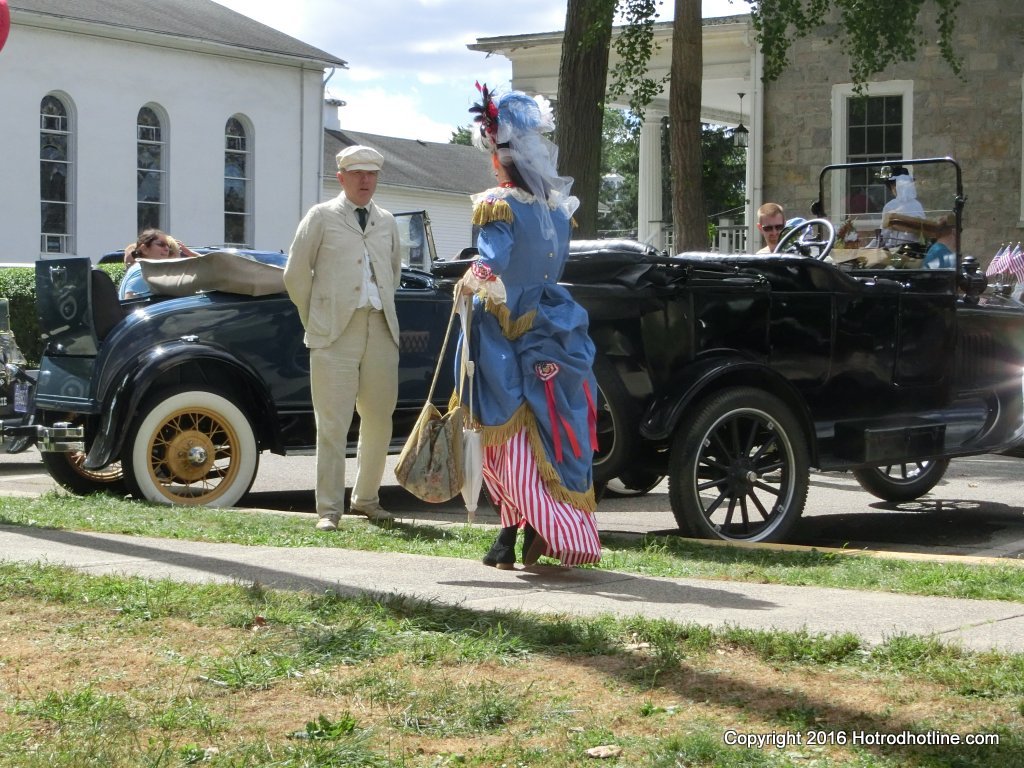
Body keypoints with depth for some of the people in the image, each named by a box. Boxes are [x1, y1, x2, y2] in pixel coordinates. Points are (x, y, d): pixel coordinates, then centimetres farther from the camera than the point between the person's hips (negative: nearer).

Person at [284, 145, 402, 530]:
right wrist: (315, 319, 5)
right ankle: (329, 508, -1)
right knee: (333, 423, -5)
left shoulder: (387, 222, 16)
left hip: (381, 331, 4)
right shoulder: (322, 217, 4)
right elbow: (295, 274, 5)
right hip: (336, 334, -4)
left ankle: (366, 499, 23)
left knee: (379, 420, 8)